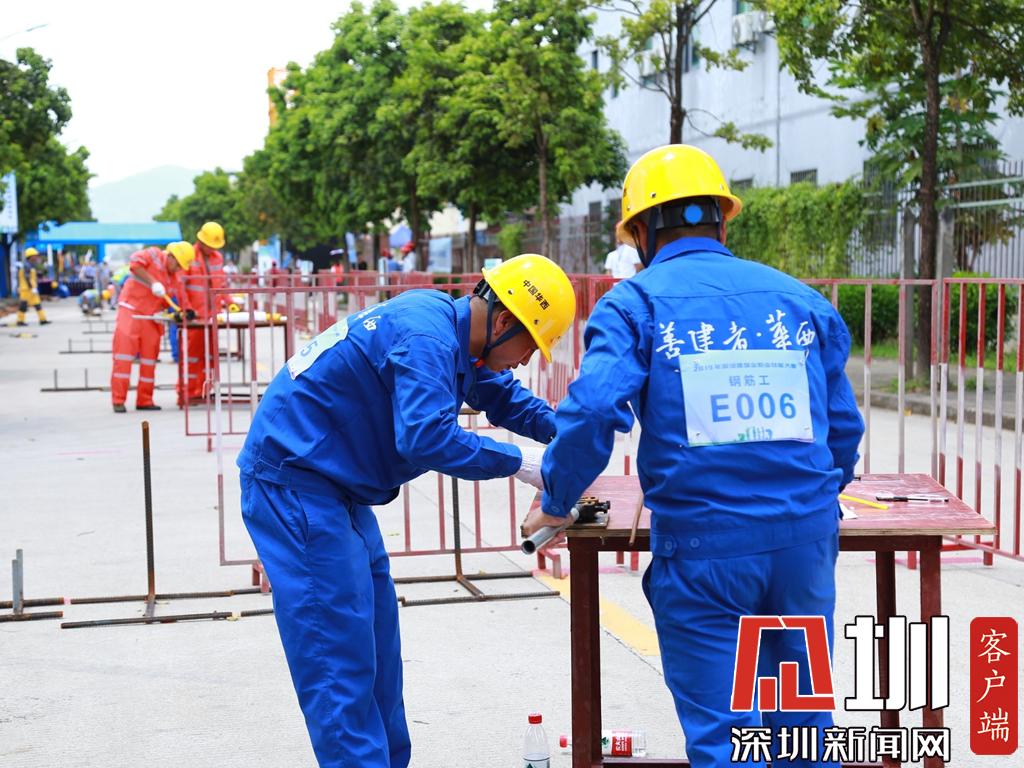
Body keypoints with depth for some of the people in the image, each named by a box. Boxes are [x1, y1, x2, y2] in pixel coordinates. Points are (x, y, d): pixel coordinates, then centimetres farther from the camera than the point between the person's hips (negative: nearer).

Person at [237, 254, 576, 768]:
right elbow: (428, 437, -32)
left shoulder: (446, 325, 8)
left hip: (336, 489, 11)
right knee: (340, 660, -10)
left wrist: (564, 433, 9)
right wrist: (519, 462, -21)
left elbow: (500, 393, 23)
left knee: (377, 650, 14)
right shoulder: (426, 338, -22)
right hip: (296, 487, -10)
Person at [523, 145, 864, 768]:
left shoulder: (636, 303, -2)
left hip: (702, 546, -4)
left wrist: (555, 504, -1)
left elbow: (593, 411, -16)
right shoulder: (800, 299, 10)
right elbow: (844, 427, 13)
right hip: (805, 539, 4)